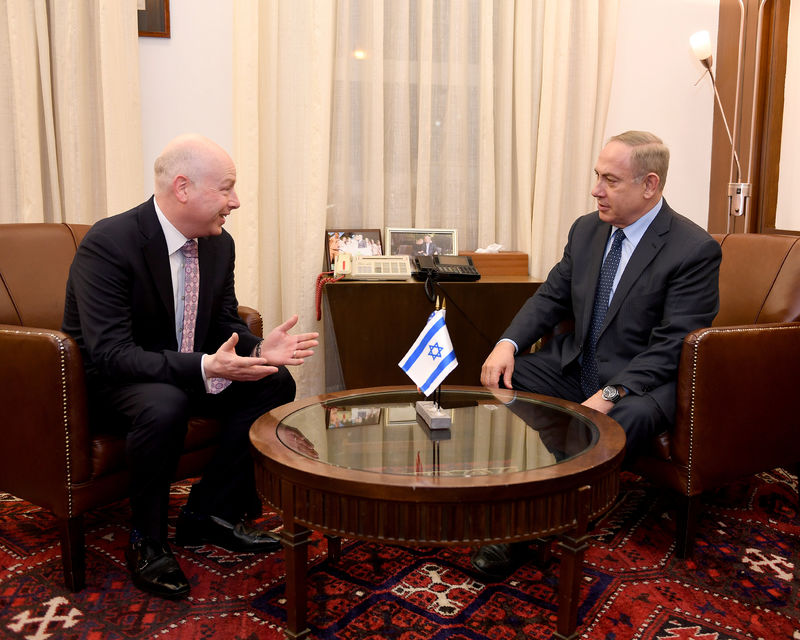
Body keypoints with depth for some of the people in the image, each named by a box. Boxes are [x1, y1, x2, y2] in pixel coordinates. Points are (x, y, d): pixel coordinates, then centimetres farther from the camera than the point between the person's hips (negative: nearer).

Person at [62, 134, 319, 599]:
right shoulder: (109, 243, -25)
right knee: (164, 404, -38)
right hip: (104, 382, -7)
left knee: (275, 382, -10)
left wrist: (258, 350, -18)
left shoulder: (219, 244, -4)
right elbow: (111, 354, -30)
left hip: (187, 371, 7)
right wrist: (205, 368, -41)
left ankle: (209, 513, 0)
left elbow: (226, 325, 5)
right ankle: (147, 540, -12)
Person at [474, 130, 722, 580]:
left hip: (641, 381, -6)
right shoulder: (588, 229, 6)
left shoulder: (696, 249, -13)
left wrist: (608, 396, -30)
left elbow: (671, 346, -19)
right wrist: (508, 344, -11)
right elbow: (551, 298, 8)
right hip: (575, 367, 6)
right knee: (501, 379, -14)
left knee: (618, 424, -37)